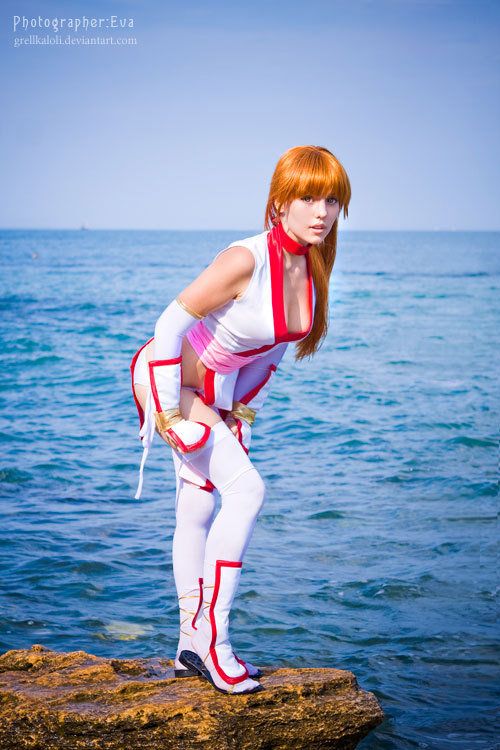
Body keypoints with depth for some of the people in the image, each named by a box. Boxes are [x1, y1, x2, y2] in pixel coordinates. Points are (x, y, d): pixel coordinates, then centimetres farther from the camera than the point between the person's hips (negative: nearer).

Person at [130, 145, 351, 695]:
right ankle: (212, 638, -11)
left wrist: (246, 407, 11)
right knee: (247, 489, -18)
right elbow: (172, 321, -24)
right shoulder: (246, 260, -30)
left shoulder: (312, 266, -5)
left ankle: (192, 643, 21)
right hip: (167, 377, -8)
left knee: (197, 510, 12)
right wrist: (170, 411, -20)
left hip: (219, 390, 8)